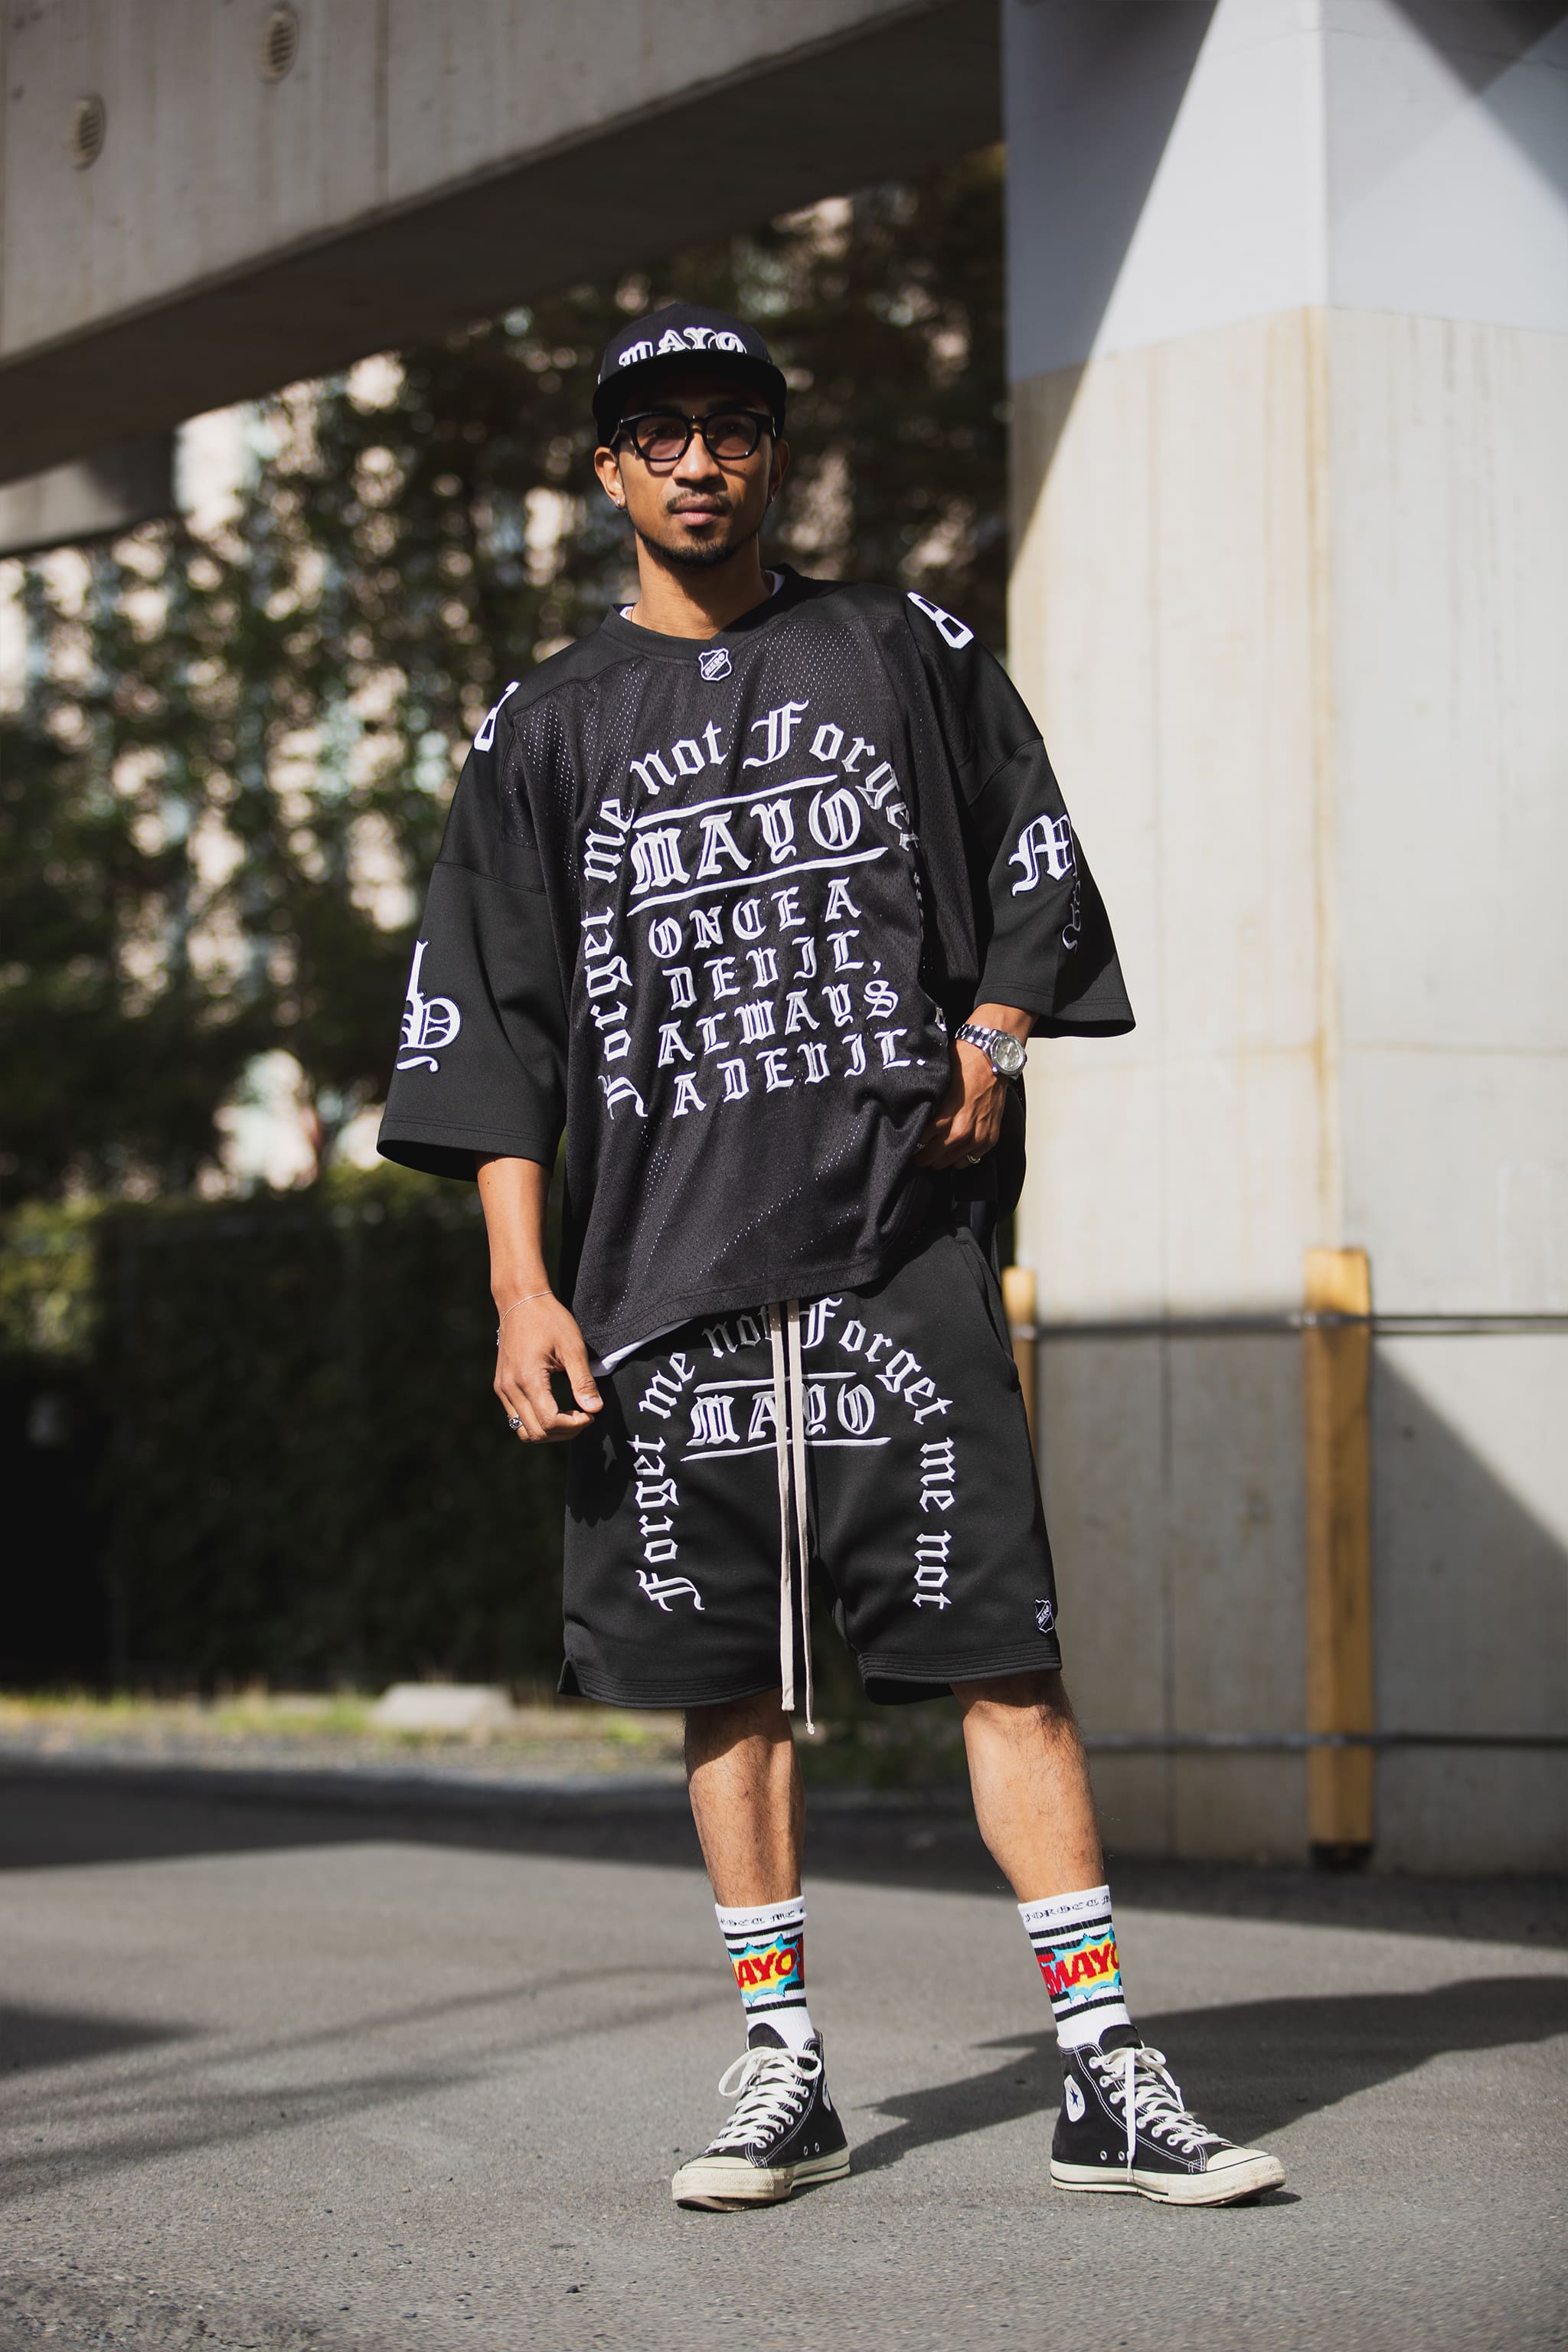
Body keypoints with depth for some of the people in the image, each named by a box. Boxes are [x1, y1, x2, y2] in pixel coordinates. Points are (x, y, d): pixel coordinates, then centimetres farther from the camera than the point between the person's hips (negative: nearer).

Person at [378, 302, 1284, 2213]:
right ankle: (781, 2070, 14)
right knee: (726, 1680, 4)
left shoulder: (905, 656, 11)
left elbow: (1034, 864, 17)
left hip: (903, 1244, -1)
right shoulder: (546, 731, 11)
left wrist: (992, 1035, -3)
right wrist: (523, 1288, -2)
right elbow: (490, 1025, 7)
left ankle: (1106, 2078, -6)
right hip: (665, 1271, 1)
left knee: (1000, 1653, -7)